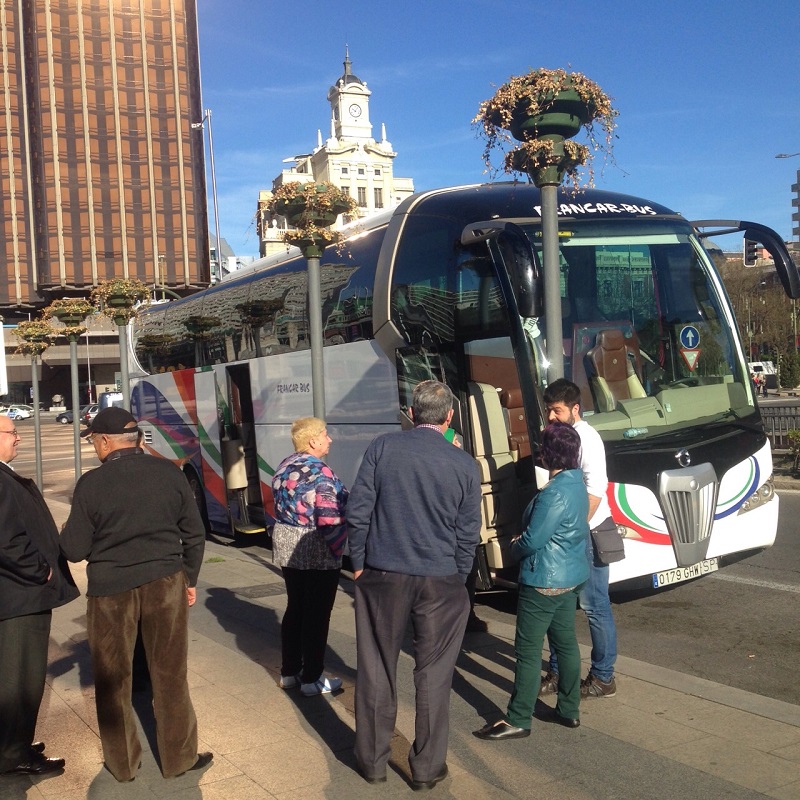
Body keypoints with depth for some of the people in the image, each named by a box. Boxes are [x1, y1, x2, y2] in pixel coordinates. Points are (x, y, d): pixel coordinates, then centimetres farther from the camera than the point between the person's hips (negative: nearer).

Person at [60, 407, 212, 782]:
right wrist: (190, 579, 16)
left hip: (110, 589, -2)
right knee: (170, 675, 13)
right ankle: (178, 757, 24)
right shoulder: (169, 473, -3)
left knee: (112, 679, 15)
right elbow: (194, 533, 3)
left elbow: (74, 549, -6)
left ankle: (123, 763, 26)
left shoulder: (92, 483, -11)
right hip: (165, 583, 2)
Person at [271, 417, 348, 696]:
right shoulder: (320, 472, -19)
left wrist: (287, 540, 17)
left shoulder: (284, 467, 7)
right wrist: (337, 549, -9)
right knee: (317, 615, 2)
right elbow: (329, 519, -23)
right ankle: (312, 679, 10)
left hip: (285, 546, 8)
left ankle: (289, 672, 26)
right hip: (317, 553, -8)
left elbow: (281, 508, 11)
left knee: (294, 608, 17)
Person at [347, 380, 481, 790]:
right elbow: (468, 535, 2)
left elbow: (357, 512, -6)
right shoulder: (464, 464, -3)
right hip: (440, 582, 0)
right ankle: (427, 768, 21)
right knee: (433, 676, 11)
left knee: (377, 671, 13)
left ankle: (373, 761, 25)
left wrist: (359, 564, 5)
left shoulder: (383, 447, -5)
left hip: (383, 576, 0)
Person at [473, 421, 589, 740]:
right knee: (566, 643, 17)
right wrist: (522, 542, 11)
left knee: (528, 651, -2)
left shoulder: (554, 493, -24)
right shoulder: (577, 483, 6)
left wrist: (515, 547, -1)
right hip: (571, 578, 10)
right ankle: (569, 711, 27)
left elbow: (532, 541, -23)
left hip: (544, 582, -10)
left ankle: (518, 721, 5)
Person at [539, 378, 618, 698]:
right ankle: (558, 672, 25)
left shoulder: (586, 437, -14)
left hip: (587, 534, -9)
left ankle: (603, 677, 13)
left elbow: (595, 490, -21)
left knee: (595, 606, 1)